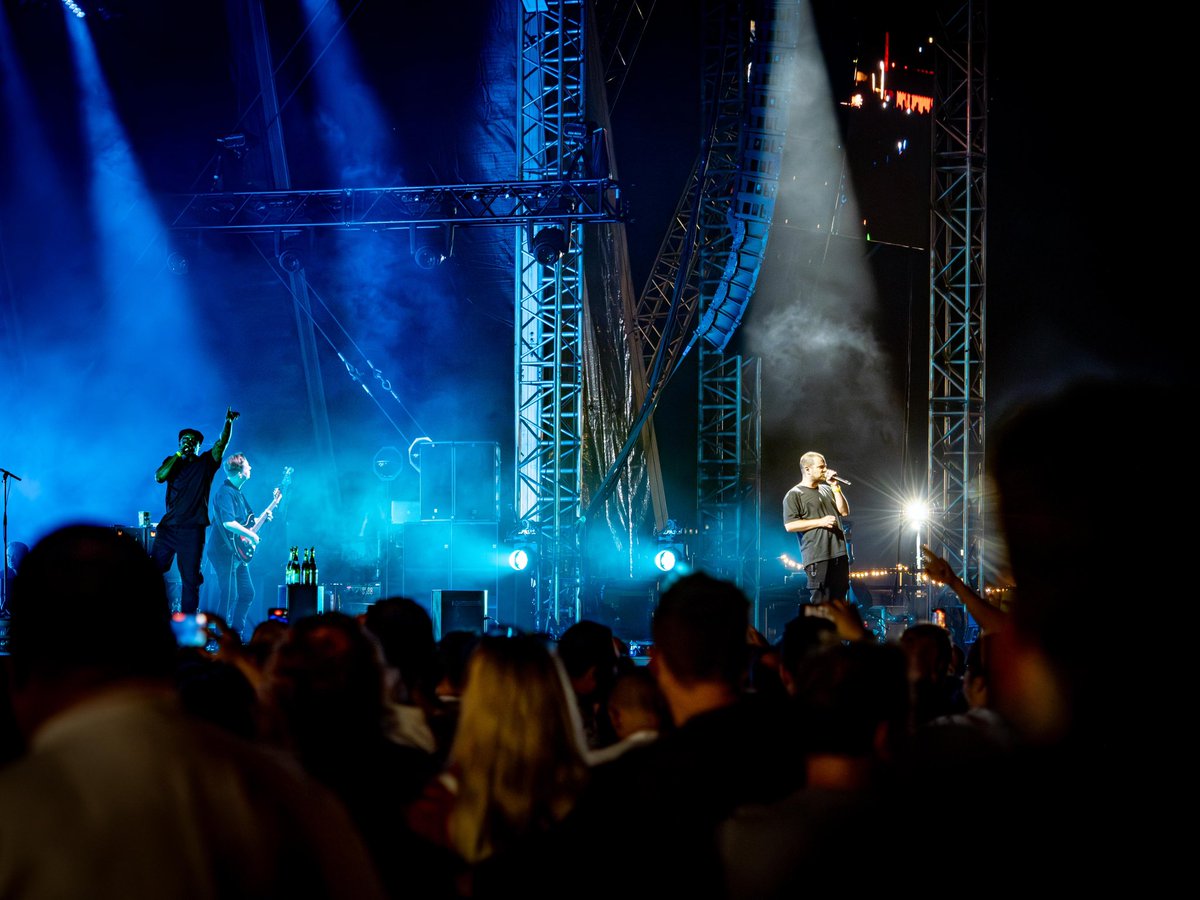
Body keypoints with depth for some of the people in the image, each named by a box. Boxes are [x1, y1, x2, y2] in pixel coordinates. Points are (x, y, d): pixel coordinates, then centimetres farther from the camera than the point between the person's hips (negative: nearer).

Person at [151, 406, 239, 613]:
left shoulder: (206, 463, 8)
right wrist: (179, 454, -8)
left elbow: (221, 444, -7)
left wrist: (229, 423, -22)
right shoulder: (173, 462, 13)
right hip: (168, 526, 2)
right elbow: (159, 477, -7)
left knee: (190, 579, -2)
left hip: (193, 529, -2)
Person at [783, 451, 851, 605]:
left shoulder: (826, 489, 18)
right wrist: (820, 522, -16)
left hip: (839, 553, 7)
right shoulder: (794, 494, -3)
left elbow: (844, 512, 12)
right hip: (817, 557, -7)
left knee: (839, 598, 9)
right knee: (821, 600, -11)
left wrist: (835, 487, 4)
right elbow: (790, 525, -11)